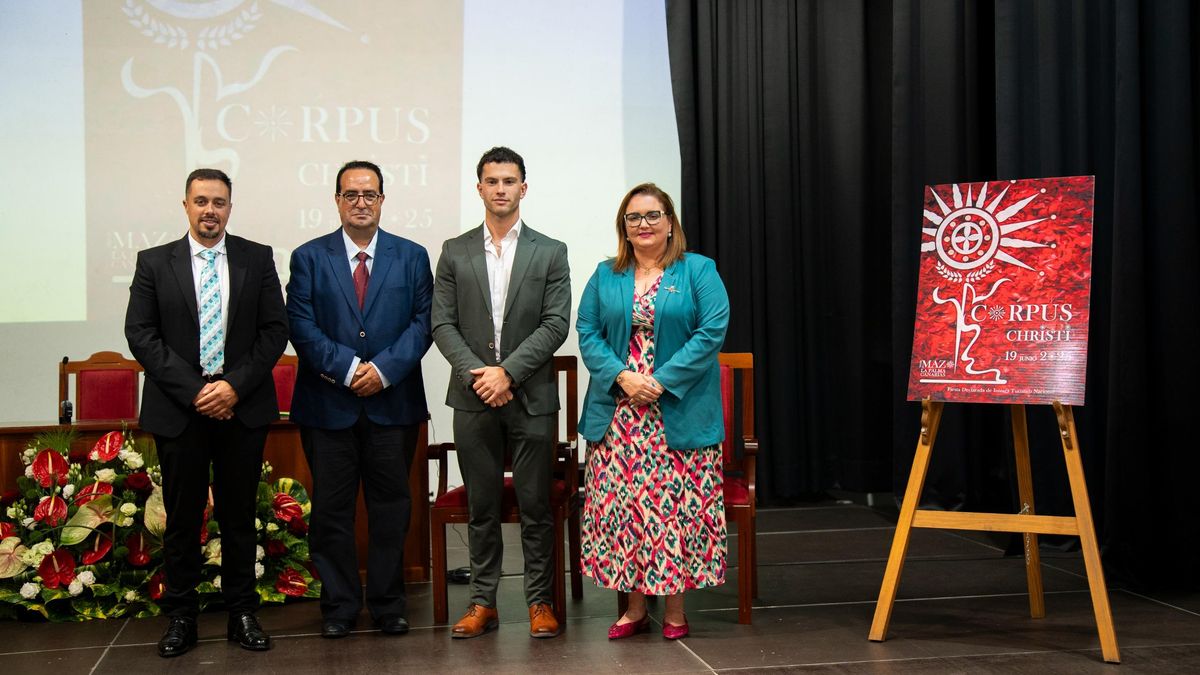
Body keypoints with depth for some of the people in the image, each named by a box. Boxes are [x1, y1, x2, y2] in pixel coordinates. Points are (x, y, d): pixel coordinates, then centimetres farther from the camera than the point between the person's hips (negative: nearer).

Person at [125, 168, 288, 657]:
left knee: (239, 515, 8)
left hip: (243, 408, 0)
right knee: (182, 517, 6)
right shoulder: (154, 263, 5)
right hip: (177, 410, 0)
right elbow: (140, 335, -1)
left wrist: (235, 386, -11)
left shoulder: (258, 259, 6)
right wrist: (195, 390, -11)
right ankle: (180, 617, 16)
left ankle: (242, 613, 17)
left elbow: (274, 330, 1)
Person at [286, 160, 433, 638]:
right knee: (332, 509, 5)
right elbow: (300, 326, -3)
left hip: (393, 402, 1)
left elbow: (422, 322, 1)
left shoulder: (412, 257, 8)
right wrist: (348, 368, -14)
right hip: (328, 403, 0)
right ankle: (339, 606, 16)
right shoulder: (308, 258, 5)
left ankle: (389, 604, 18)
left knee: (391, 507, 6)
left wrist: (384, 369, -12)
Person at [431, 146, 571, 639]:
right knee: (481, 505, 8)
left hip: (531, 396, -1)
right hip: (473, 397, 1)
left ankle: (540, 601, 13)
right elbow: (442, 324, 3)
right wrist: (476, 373, -11)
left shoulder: (550, 252, 5)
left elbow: (556, 324, -4)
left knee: (536, 505, 3)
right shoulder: (455, 252, 9)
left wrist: (508, 372, -13)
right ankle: (483, 602, 16)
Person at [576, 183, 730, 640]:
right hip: (617, 415, 3)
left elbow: (712, 330, -7)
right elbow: (588, 333, 6)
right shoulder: (605, 276, 12)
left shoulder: (698, 271, 3)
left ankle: (675, 608, 11)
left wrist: (662, 381, -14)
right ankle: (634, 608, 14)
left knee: (678, 504, -2)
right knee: (623, 503, 2)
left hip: (680, 412, -3)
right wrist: (621, 376, -11)